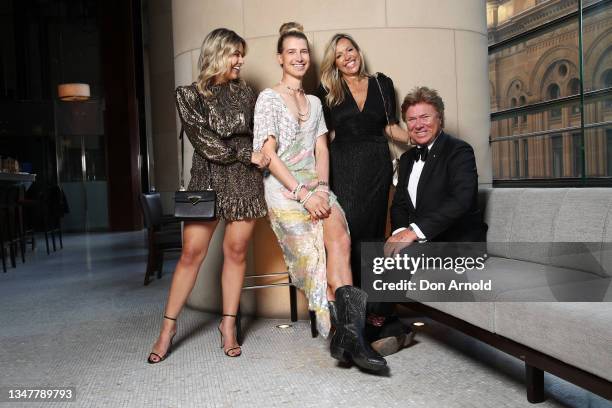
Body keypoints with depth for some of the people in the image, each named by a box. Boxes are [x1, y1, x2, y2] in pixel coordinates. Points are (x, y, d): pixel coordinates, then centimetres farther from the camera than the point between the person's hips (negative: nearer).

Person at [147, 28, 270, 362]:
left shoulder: (245, 92, 12)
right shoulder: (189, 95, 2)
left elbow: (258, 133, 18)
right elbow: (203, 140, -7)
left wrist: (261, 158, 1)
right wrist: (246, 154, -10)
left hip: (245, 181, 3)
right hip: (207, 179, -2)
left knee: (236, 251, 3)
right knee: (192, 253, -3)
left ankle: (229, 324, 15)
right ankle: (168, 326, 9)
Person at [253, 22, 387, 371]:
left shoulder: (314, 102, 22)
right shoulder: (269, 98, 4)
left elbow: (322, 150, 13)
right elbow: (269, 153, -7)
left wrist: (322, 187, -8)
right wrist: (302, 194, -17)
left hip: (315, 185, 4)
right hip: (282, 187, -4)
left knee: (338, 237, -26)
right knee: (338, 241, -24)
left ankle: (346, 334, -29)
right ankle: (350, 330, -20)